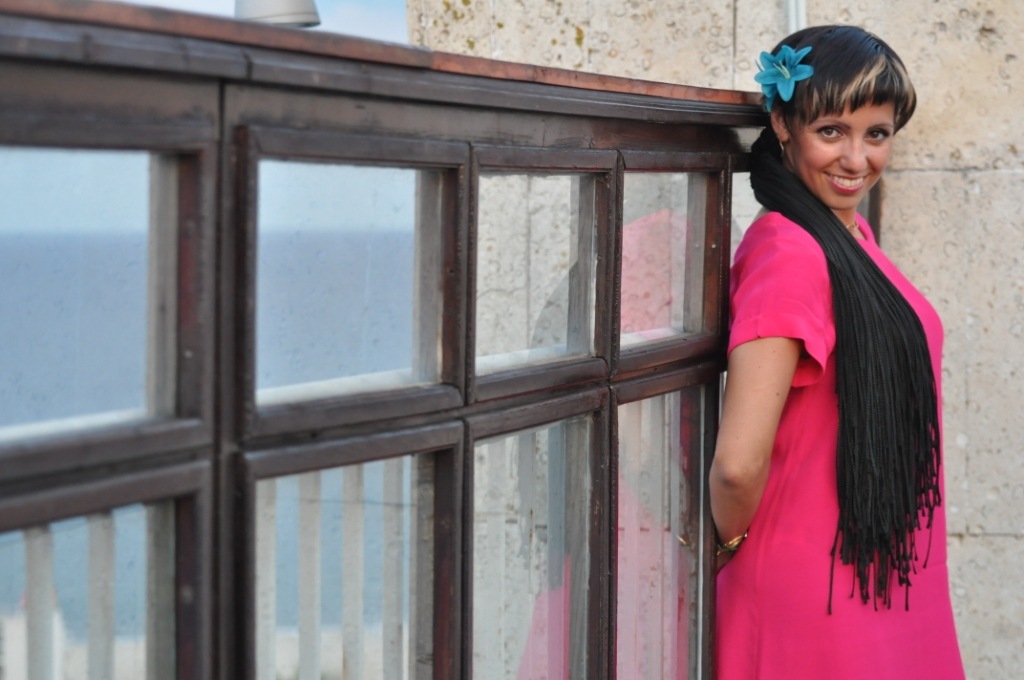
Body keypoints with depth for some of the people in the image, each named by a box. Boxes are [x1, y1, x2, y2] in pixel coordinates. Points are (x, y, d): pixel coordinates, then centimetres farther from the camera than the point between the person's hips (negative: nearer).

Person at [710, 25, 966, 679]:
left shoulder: (852, 234, 6)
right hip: (820, 589, -8)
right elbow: (738, 465, -27)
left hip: (887, 571, 8)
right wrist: (731, 544, -10)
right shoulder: (791, 251, -22)